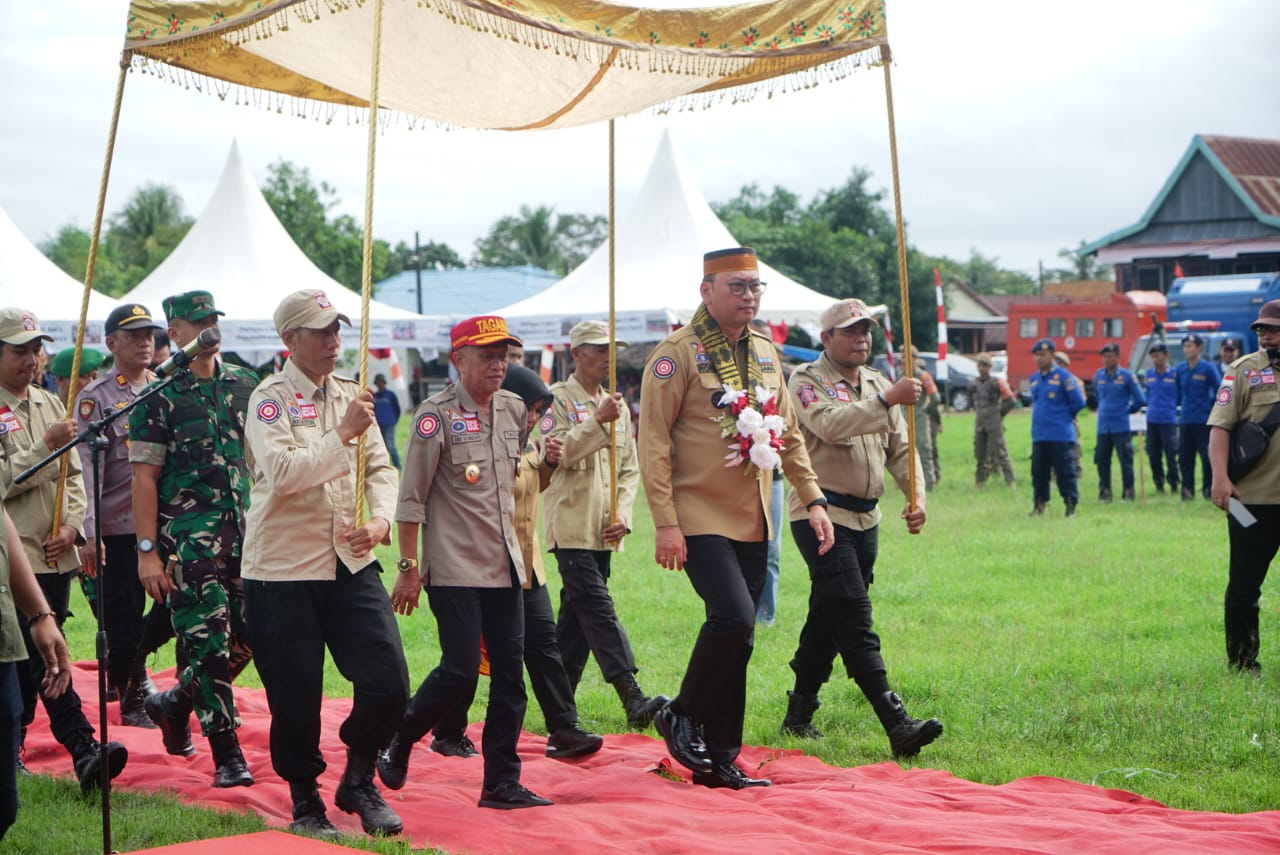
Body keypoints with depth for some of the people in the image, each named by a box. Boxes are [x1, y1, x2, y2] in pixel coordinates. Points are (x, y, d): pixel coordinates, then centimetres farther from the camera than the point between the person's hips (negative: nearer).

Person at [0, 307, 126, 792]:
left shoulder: (50, 405, 14)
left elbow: (73, 475, 14)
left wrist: (71, 526, 0)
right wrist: (46, 446, -19)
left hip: (57, 555, 7)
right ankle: (84, 751, -20)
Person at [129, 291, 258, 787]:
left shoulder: (244, 385, 11)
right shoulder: (159, 396, -4)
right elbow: (144, 476, -6)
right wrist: (148, 551, -12)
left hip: (243, 531, 5)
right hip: (187, 537, -5)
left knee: (248, 635, 6)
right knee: (207, 643, -6)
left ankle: (176, 703, 30)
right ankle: (226, 754, 2)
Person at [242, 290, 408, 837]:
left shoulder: (352, 395, 12)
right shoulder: (270, 399, -7)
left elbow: (381, 468, 11)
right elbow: (282, 471, -22)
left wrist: (380, 521, -7)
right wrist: (343, 434, -22)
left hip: (351, 563, 5)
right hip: (283, 567, -5)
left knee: (388, 681, -5)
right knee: (295, 698, 1)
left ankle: (359, 779, 19)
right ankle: (305, 801, 23)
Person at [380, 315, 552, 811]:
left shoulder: (514, 410, 10)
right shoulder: (436, 415, -9)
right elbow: (411, 498, -9)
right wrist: (408, 567, -13)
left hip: (506, 565, 6)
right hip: (455, 569, -6)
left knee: (510, 675, 3)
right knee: (459, 673, -8)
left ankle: (502, 783, 10)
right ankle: (397, 741, 16)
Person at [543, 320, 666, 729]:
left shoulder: (618, 406, 18)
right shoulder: (558, 398, -2)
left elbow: (629, 468, 17)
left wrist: (621, 515, 2)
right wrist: (598, 422, -22)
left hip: (603, 530, 7)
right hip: (571, 525, -7)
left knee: (577, 612, 9)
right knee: (598, 609, -15)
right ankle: (633, 698, -25)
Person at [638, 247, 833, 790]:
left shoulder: (765, 353, 13)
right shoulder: (677, 353, -8)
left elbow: (789, 434, 20)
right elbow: (653, 441, -12)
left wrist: (812, 499, 10)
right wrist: (665, 522, -17)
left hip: (753, 522, 7)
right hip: (702, 520, -7)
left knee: (738, 639, 7)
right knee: (734, 619, -21)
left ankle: (720, 759, 14)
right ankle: (682, 718, 1)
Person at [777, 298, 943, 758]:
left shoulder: (878, 383, 16)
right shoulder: (807, 381, -6)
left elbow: (901, 448, 13)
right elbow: (830, 425, -25)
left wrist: (917, 497, -3)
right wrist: (887, 401, -34)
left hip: (865, 518, 8)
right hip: (821, 514, -8)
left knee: (829, 619, 14)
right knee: (854, 621, -15)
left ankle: (799, 715, 25)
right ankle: (897, 724, -23)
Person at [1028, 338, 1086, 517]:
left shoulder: (1063, 377, -8)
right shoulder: (1034, 378, 13)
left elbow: (1078, 402, -6)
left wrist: (1065, 416, 4)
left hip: (1060, 435, -6)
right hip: (1038, 434, 6)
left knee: (1064, 471, -4)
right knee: (1038, 471, 8)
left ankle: (1071, 504, 2)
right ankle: (1040, 504, 17)